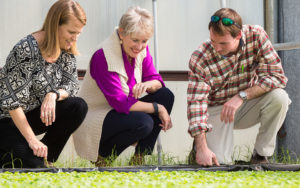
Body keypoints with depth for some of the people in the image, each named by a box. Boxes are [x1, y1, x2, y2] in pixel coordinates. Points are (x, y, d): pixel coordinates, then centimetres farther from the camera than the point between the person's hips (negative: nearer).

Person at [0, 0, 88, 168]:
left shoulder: (66, 50, -1)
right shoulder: (27, 50, -25)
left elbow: (72, 85, -2)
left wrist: (54, 95, -27)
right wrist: (32, 140, -28)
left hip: (35, 115, 7)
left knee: (78, 107, -17)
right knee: (33, 165, -26)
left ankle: (45, 157, -1)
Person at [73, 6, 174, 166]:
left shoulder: (141, 49, -2)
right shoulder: (103, 57, -25)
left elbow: (157, 80, 2)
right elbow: (120, 103, -27)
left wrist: (147, 85, -23)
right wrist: (157, 108, -22)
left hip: (121, 111, 9)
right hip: (93, 117, -9)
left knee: (166, 96, -8)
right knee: (143, 122, -32)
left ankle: (139, 159, -4)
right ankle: (102, 157, -7)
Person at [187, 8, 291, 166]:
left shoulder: (256, 36, -20)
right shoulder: (200, 60, -23)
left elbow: (276, 76, -21)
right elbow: (196, 103, -25)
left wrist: (241, 96, -32)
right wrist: (202, 148, -35)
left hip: (248, 105, 2)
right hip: (217, 110, -2)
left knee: (279, 97, -29)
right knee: (219, 161, -23)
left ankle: (260, 155, -12)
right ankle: (197, 149, 15)